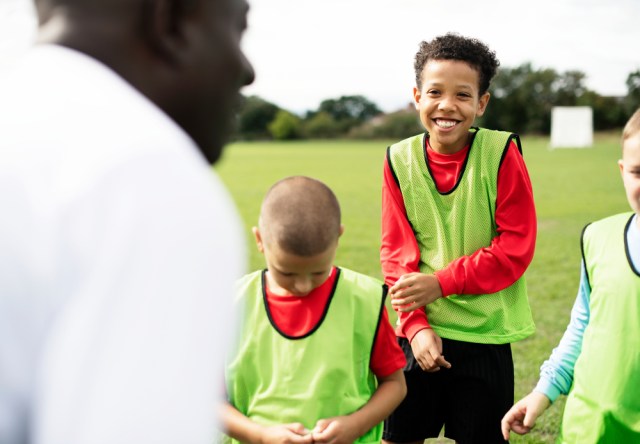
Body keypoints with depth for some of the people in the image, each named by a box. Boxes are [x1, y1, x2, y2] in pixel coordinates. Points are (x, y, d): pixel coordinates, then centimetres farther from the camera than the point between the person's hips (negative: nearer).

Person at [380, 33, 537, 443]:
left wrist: (442, 282, -16)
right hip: (420, 332, 2)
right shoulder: (400, 159, -3)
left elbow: (516, 248, -11)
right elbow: (397, 253, 0)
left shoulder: (502, 152, -10)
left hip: (485, 335, -2)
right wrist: (415, 326, -10)